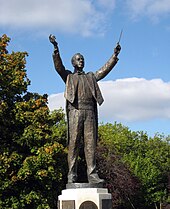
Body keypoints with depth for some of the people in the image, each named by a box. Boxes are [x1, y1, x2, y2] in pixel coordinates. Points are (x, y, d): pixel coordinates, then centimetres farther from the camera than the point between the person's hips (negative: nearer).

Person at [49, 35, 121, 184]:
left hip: (89, 111, 3)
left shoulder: (91, 77, 29)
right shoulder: (69, 76, 18)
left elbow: (105, 69, 24)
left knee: (91, 143, -5)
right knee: (74, 143, -8)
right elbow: (58, 65, 4)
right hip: (75, 111, -3)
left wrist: (115, 56, 15)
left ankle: (92, 174, -8)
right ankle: (72, 175, -8)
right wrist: (56, 48, -9)